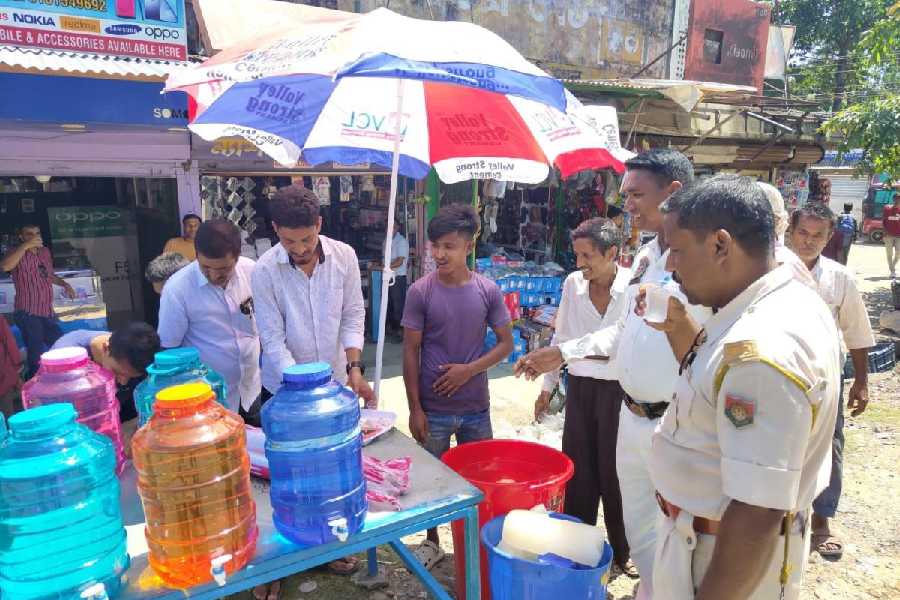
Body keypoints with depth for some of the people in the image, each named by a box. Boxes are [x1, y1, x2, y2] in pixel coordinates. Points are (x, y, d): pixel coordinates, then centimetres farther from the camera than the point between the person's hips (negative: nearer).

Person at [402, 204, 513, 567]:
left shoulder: (488, 291, -5)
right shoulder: (420, 292, -9)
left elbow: (506, 343, 1)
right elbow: (411, 352, -6)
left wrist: (470, 369, -14)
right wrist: (415, 408, -7)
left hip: (476, 407, 1)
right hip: (433, 408, -1)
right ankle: (433, 542, 35)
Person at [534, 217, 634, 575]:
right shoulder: (572, 284, -2)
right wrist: (547, 387, 11)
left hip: (620, 390, -3)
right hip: (579, 387, 3)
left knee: (614, 472, 10)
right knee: (577, 469, 11)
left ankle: (623, 550, 33)